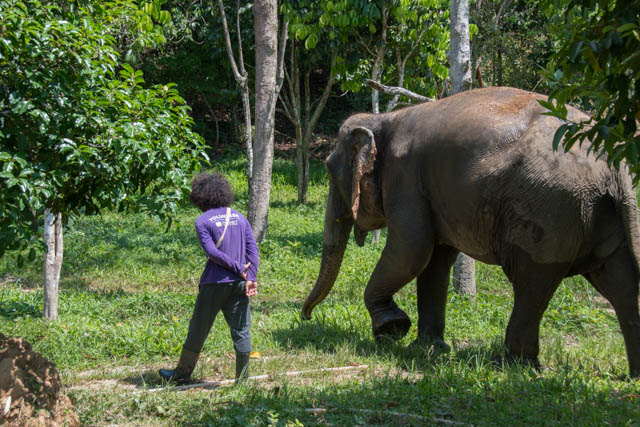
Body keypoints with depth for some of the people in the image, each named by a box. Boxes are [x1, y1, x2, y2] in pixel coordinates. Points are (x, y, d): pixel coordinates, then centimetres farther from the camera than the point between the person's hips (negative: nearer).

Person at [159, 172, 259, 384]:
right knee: (240, 330, 5)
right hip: (239, 283, 4)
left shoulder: (202, 221, -4)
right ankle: (243, 378, 5)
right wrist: (251, 278, -4)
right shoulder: (239, 217, 10)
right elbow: (253, 250, 2)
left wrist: (239, 269, -9)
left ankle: (182, 373, 20)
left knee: (198, 329, 8)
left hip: (214, 283, -4)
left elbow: (212, 252, -14)